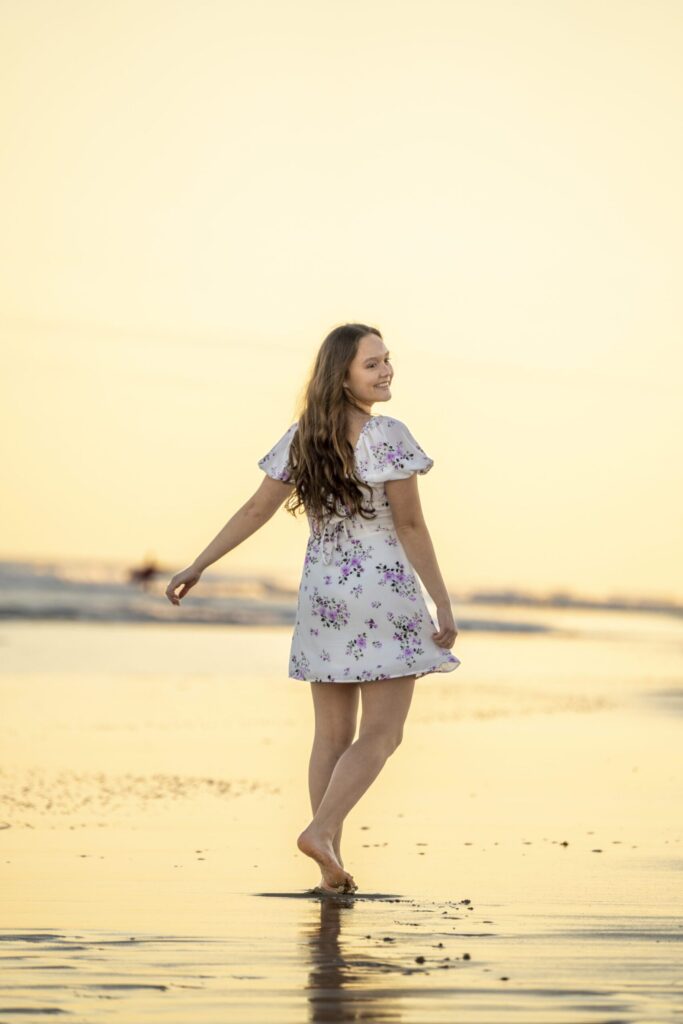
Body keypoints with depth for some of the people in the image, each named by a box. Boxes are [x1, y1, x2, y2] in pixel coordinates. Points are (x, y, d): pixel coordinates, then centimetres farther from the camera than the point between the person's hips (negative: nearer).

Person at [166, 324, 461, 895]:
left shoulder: (302, 438, 4)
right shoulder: (388, 436, -13)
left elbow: (256, 510, 5)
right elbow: (410, 527, -14)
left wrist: (197, 568, 13)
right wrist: (443, 604, -10)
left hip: (321, 593, 6)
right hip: (384, 592, -6)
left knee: (332, 735, 10)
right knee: (382, 735, 0)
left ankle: (331, 869, 9)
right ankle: (321, 830, -18)